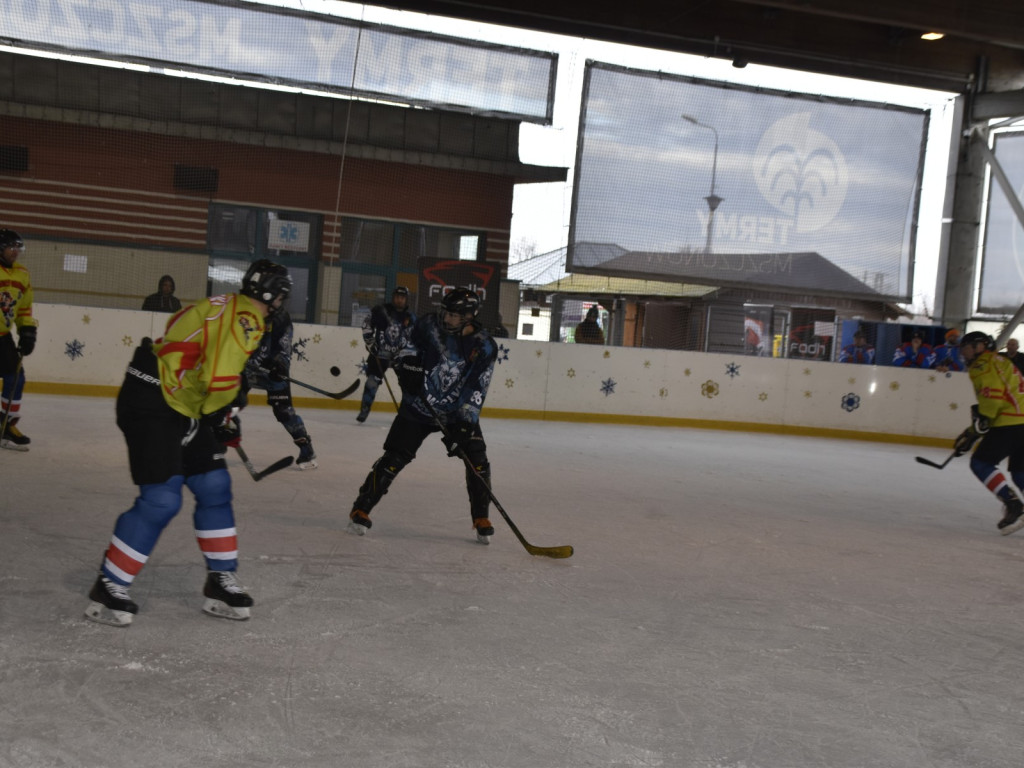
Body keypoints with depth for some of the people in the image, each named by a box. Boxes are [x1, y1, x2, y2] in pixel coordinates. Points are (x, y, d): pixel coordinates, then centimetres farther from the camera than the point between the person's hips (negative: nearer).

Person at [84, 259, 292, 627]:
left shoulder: (228, 307, 14)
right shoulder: (244, 320, -17)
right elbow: (220, 379, -28)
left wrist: (222, 413, 24)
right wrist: (220, 417, -8)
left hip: (181, 406, 11)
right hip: (150, 403, -11)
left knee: (214, 487, 11)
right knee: (160, 500, -12)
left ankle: (221, 580, 19)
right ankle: (108, 587, 0)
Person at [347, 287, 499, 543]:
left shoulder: (484, 347, -15)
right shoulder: (429, 324, -11)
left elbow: (476, 390, -19)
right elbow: (411, 347, 10)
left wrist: (464, 424, -28)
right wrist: (407, 364, -10)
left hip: (458, 412, 0)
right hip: (419, 406, 0)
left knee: (477, 460, -9)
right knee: (395, 457, -7)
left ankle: (481, 520, 7)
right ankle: (361, 510, 2)